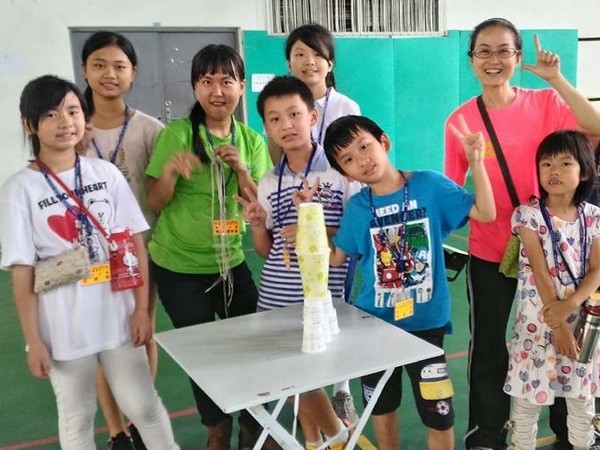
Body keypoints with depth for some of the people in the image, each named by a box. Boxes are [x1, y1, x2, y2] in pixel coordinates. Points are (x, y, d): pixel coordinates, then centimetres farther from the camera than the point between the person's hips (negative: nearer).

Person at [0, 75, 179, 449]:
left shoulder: (106, 173, -1)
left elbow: (136, 244, 0)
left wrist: (141, 308, -3)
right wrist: (33, 340, -6)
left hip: (117, 314, 1)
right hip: (63, 326, -1)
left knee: (144, 405, 13)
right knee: (76, 417, 16)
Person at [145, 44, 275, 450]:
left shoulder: (251, 140, 0)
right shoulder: (177, 133, -11)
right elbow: (156, 203, -10)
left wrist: (239, 167, -19)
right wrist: (170, 171, -29)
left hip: (230, 261, 3)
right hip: (178, 265, -3)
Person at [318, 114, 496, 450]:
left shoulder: (429, 185, -9)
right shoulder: (357, 207, -2)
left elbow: (485, 213, -8)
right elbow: (334, 257, 6)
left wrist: (476, 163, -19)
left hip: (425, 320, -3)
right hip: (375, 321, 3)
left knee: (439, 413, 2)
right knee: (381, 406, 21)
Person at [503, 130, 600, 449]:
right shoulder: (529, 215, -10)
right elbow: (540, 272, -14)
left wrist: (568, 306, -20)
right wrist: (558, 326, -15)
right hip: (538, 322, -3)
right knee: (528, 398, 6)